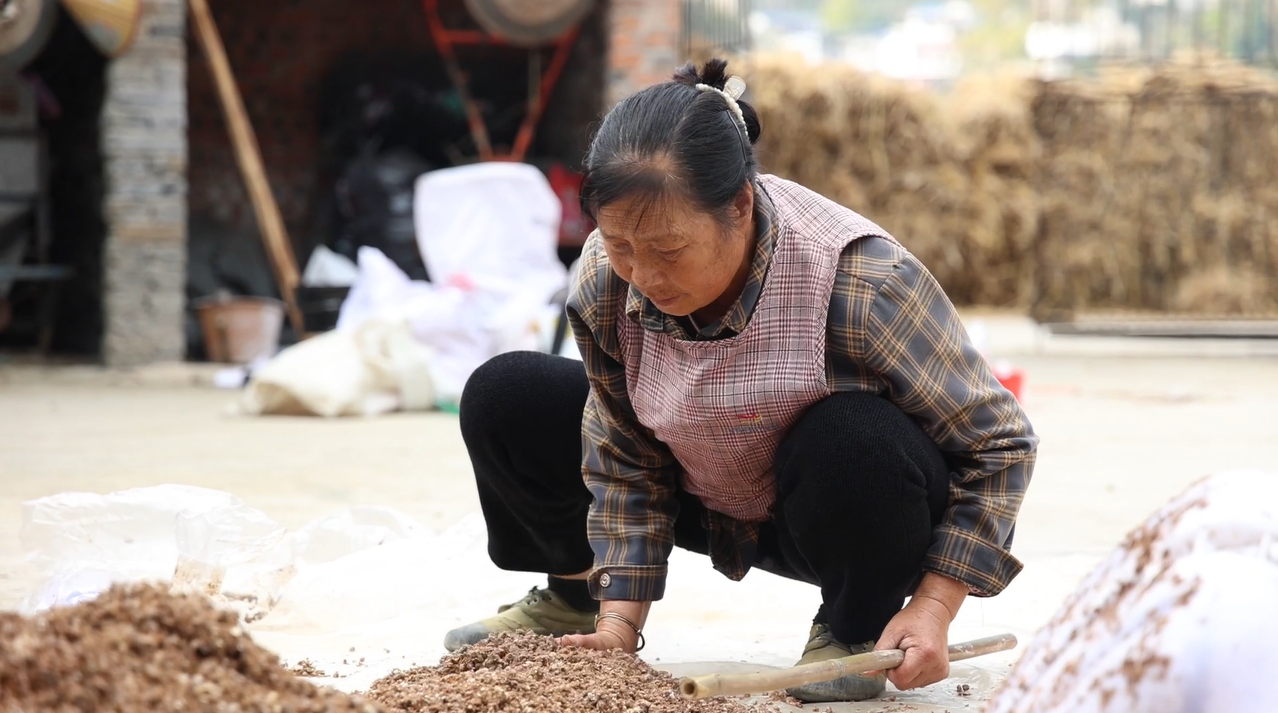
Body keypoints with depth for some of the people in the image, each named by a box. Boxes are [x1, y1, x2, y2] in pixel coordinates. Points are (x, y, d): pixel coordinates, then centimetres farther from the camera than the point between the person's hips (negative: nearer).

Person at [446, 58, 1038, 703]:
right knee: (504, 399, -8)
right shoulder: (604, 283, -21)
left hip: (847, 512, -4)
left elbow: (998, 444, -24)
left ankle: (855, 630, -8)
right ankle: (575, 595, 18)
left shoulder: (862, 285, -35)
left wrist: (933, 609, -29)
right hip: (707, 504, 4)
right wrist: (619, 620, -15)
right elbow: (626, 459, -7)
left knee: (857, 438, -39)